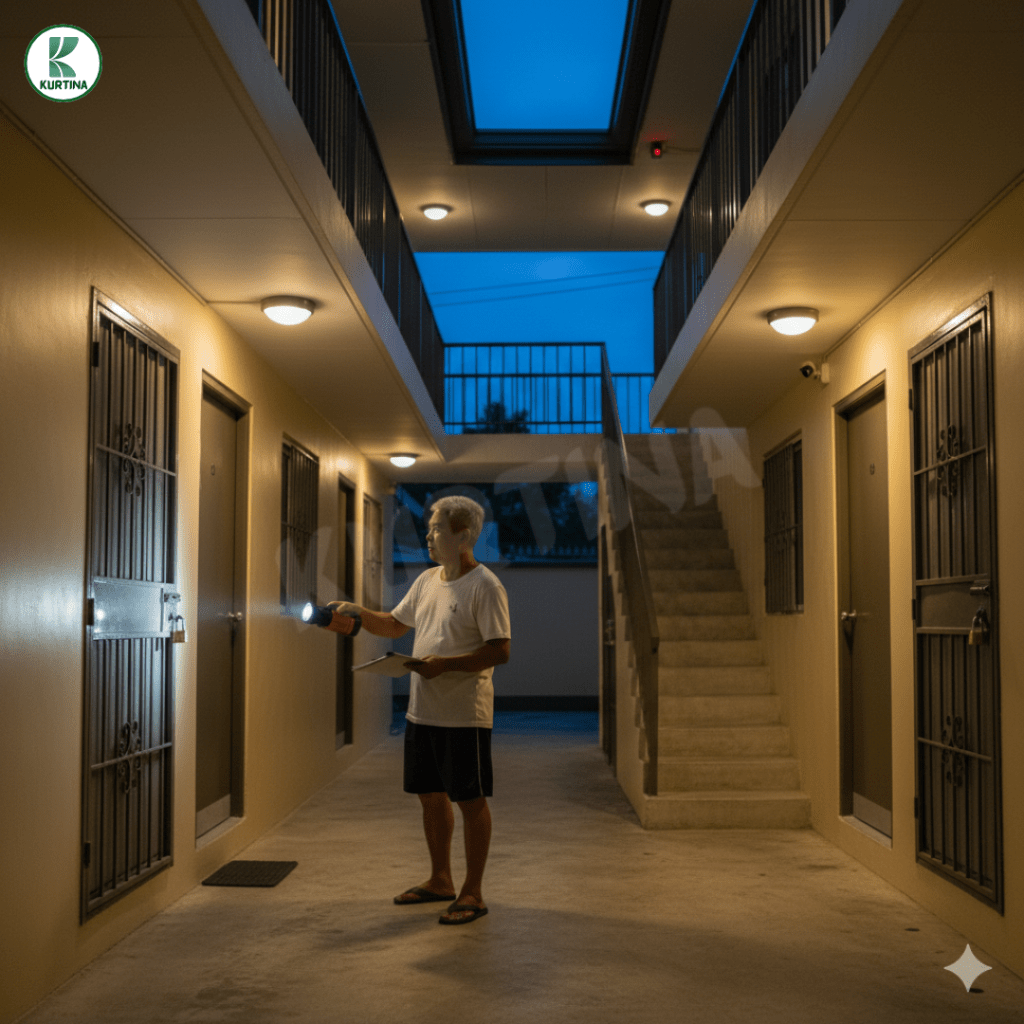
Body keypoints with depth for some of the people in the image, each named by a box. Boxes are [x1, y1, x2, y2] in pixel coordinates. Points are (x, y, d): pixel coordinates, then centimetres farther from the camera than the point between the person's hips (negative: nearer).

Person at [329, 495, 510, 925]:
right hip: (422, 712, 8)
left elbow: (500, 651, -18)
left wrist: (445, 663, -23)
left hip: (465, 716, -8)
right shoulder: (426, 581, 12)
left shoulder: (485, 586, -13)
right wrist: (356, 613, 9)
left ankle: (473, 892, 11)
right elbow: (395, 624, 23)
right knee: (431, 796, 16)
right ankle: (440, 880, 30)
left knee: (470, 800, 1)